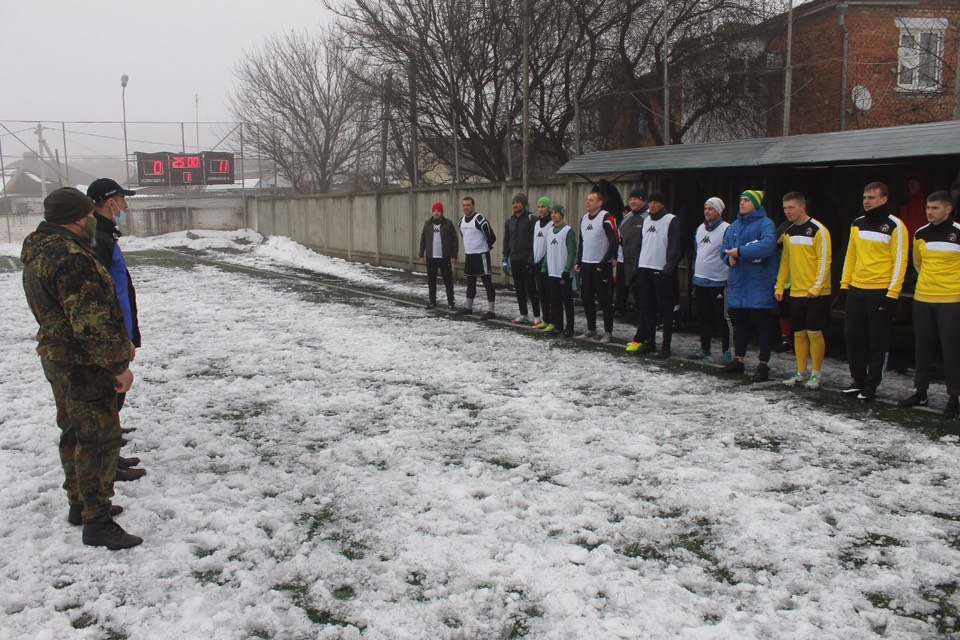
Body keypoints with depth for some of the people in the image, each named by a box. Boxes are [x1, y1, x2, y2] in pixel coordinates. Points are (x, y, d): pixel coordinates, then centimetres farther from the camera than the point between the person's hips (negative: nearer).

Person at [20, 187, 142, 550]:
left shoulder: (38, 252, 10)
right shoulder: (70, 257, -24)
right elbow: (89, 321, -28)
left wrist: (117, 346, 20)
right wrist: (118, 364, -22)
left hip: (59, 358, 11)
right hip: (83, 365, -11)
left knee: (75, 433, 20)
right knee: (99, 439, -4)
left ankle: (81, 505, 34)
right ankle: (97, 523, 3)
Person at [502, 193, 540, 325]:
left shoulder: (531, 219, -8)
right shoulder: (509, 220, 11)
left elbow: (535, 240, -11)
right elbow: (506, 240, 15)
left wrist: (532, 258, -17)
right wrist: (505, 258, 11)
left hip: (527, 259, -6)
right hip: (515, 260, 6)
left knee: (531, 288, -4)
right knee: (519, 288, 10)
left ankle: (537, 316, 2)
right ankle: (524, 315, 19)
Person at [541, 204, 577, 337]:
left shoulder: (568, 231, -8)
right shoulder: (550, 230, 14)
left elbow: (572, 252, -13)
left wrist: (567, 269, -19)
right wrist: (544, 268, 12)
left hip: (564, 273, -7)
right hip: (552, 273, 7)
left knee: (567, 301, -1)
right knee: (555, 301, 11)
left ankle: (569, 328, 3)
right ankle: (557, 326, 19)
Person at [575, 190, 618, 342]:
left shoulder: (606, 218, -11)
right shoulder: (584, 219, 14)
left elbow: (614, 242, -16)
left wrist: (603, 263, -15)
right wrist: (578, 262, 15)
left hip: (601, 267, -7)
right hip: (586, 266, 7)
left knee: (603, 300, -4)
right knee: (587, 298, 10)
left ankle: (608, 332, 3)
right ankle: (591, 329, 21)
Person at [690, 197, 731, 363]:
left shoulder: (726, 229, -10)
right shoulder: (700, 229, 13)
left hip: (719, 282, -7)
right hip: (700, 281, 7)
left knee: (722, 317, -2)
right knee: (703, 317, 14)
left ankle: (727, 350, 6)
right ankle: (704, 348, 25)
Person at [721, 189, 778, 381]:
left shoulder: (765, 223, -8)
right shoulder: (735, 225, 15)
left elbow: (767, 245, -26)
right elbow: (725, 248, 15)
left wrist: (740, 252, -23)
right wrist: (729, 257, -8)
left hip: (759, 285, -7)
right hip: (737, 284, 7)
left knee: (762, 325, -1)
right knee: (739, 323, 15)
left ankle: (763, 365, 5)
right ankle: (738, 360, 26)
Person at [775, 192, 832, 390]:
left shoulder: (818, 230, -10)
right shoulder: (788, 233, 11)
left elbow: (824, 261, -14)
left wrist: (816, 288, -18)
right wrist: (780, 286, 11)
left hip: (816, 293, -6)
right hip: (795, 292, 6)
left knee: (814, 333, -2)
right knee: (799, 334, 9)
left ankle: (816, 373, 9)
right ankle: (801, 372, 18)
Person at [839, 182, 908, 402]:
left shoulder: (894, 226, -7)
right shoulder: (857, 224, 11)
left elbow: (900, 261, -10)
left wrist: (892, 293, -15)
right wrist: (844, 284, 11)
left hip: (880, 292, -6)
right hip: (856, 290, 6)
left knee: (877, 342, 3)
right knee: (852, 336, 9)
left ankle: (871, 386, 11)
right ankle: (858, 381, 22)